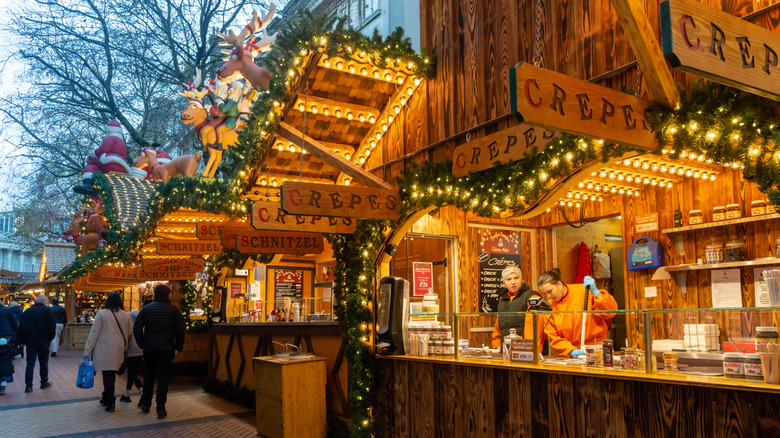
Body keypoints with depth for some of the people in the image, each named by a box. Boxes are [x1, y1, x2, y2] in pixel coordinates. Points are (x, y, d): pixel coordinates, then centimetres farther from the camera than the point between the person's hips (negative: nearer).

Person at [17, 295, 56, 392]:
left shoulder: (27, 311, 11)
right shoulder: (47, 310, -3)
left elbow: (21, 327, 11)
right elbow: (52, 326, -8)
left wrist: (22, 340, 14)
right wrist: (50, 338, 4)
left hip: (30, 340, 3)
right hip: (43, 341, -3)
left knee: (30, 363, 3)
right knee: (43, 362, 10)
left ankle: (28, 385, -3)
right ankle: (44, 382, 17)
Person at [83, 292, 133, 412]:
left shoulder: (101, 314, -6)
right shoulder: (126, 315, 2)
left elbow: (94, 333, -6)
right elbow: (130, 333, 10)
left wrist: (87, 351, -3)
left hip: (104, 350, -3)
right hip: (118, 351, 3)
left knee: (107, 374, -1)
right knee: (111, 374, 16)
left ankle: (110, 401, -4)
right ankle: (107, 397, 28)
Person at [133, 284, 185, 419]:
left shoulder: (146, 309, 3)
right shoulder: (173, 310, -4)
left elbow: (137, 329, 1)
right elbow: (180, 330, -7)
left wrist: (142, 345, 8)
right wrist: (178, 347, 2)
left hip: (149, 349, 2)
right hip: (166, 349, -2)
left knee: (149, 376, 17)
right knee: (163, 378, 1)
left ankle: (146, 404, 25)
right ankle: (160, 409, 1)